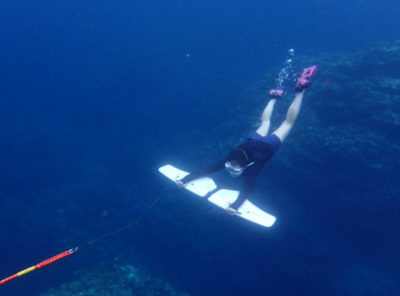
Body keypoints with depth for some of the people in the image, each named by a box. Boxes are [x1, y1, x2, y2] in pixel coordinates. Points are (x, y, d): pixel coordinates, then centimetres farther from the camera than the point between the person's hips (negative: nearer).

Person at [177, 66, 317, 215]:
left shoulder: (252, 167, -43)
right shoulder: (229, 161, -34)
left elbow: (248, 187, -56)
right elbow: (207, 169, -39)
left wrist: (235, 205, -71)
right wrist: (185, 179, -49)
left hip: (269, 145, -4)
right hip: (254, 140, 4)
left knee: (288, 122, 15)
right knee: (265, 122, 32)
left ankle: (300, 89, 22)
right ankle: (274, 97, 53)